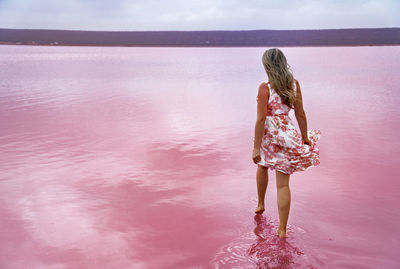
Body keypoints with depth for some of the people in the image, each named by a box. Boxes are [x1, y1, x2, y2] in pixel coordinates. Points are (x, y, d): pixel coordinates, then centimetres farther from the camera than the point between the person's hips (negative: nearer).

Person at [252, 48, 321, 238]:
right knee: (282, 184, 5)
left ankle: (260, 204, 48)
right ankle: (282, 229, 6)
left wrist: (256, 147, -13)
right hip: (286, 135, 2)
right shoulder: (294, 84, 0)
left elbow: (261, 119, -17)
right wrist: (305, 138, 16)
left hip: (268, 135, -2)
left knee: (262, 165, 30)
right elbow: (300, 114, 5)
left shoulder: (265, 88, -14)